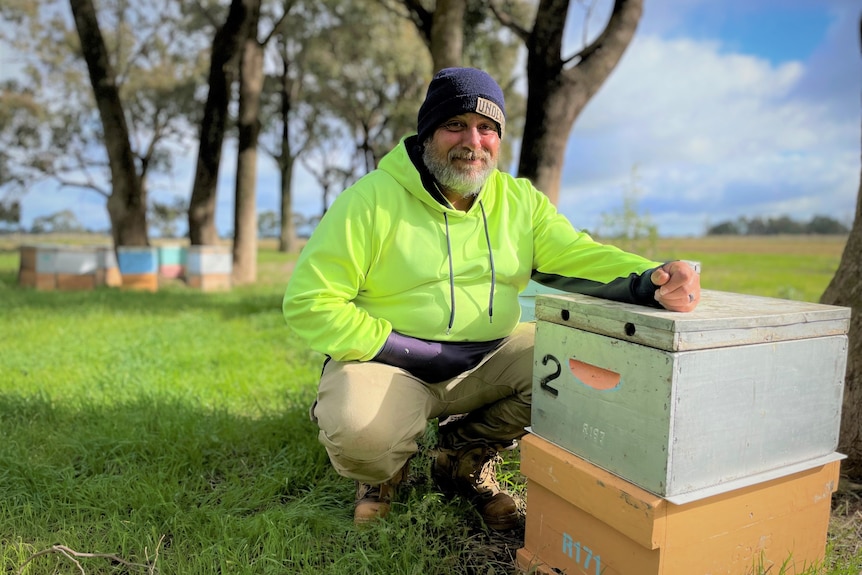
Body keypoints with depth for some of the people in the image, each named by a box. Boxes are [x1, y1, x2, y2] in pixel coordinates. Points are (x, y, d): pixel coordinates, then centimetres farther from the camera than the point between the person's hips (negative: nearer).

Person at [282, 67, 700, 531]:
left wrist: (649, 280, -31)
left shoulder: (520, 200, 3)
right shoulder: (372, 199, -12)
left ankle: (465, 455, 10)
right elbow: (307, 302, -14)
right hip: (388, 361, -4)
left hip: (490, 356, 5)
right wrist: (408, 350, -20)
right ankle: (384, 471, 9)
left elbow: (579, 257, -8)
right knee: (359, 428, -35)